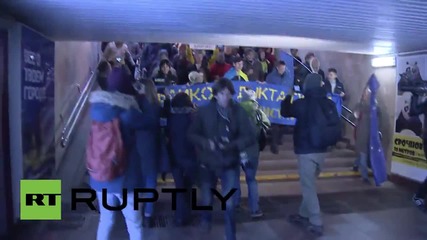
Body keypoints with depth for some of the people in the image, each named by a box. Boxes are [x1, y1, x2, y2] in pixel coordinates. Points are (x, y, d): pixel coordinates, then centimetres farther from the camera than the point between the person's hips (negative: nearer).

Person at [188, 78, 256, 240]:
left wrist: (232, 145, -22)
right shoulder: (204, 111, -8)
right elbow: (192, 134, -3)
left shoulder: (239, 112, -10)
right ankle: (206, 219, 53)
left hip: (229, 164, -1)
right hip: (208, 162, 1)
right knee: (207, 199, 18)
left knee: (229, 203, -2)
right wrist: (205, 142, -20)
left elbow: (249, 137, -9)